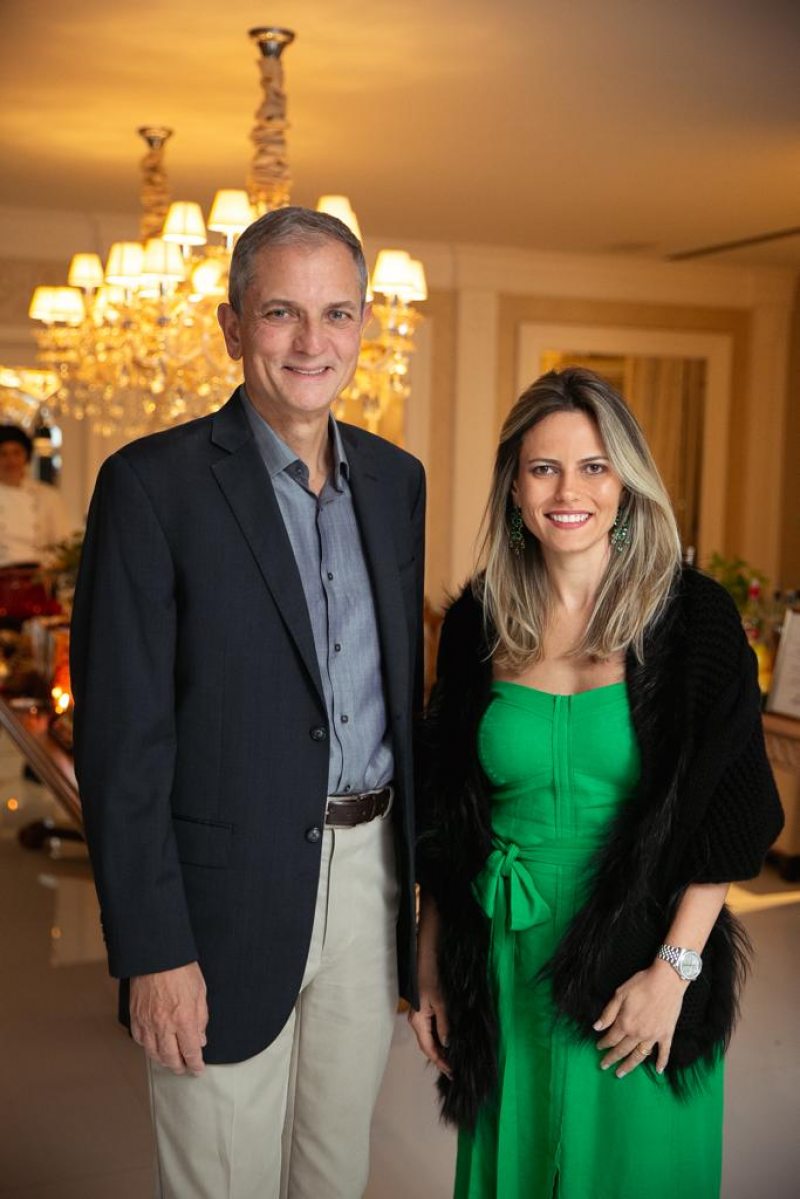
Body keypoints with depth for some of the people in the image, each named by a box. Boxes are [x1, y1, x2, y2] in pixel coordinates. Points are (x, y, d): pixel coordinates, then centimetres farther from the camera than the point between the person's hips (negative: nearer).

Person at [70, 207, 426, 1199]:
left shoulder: (397, 479, 6)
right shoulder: (153, 484, -12)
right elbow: (121, 737, -14)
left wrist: (427, 868, 12)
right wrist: (152, 950, -15)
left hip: (370, 878, 5)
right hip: (227, 900, -5)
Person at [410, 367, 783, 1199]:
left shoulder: (689, 617, -7)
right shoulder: (477, 625, 0)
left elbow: (725, 811, -8)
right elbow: (445, 822, 5)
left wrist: (675, 967, -14)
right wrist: (431, 970, 4)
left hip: (639, 961, -2)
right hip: (506, 967, 2)